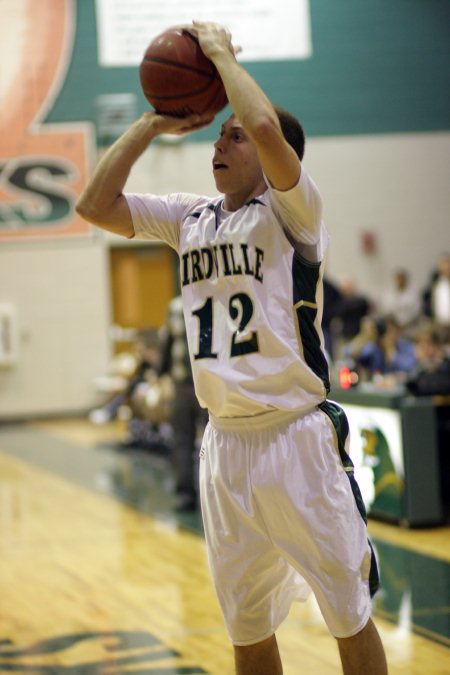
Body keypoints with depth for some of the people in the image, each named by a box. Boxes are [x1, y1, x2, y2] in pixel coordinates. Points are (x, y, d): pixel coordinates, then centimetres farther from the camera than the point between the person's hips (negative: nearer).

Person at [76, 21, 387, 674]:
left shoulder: (291, 210, -8)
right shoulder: (190, 217, 11)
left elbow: (268, 127, -27)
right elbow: (95, 205, 8)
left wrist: (222, 52, -12)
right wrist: (153, 122, 5)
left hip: (296, 439, -6)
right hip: (224, 444, 6)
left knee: (349, 617, 3)